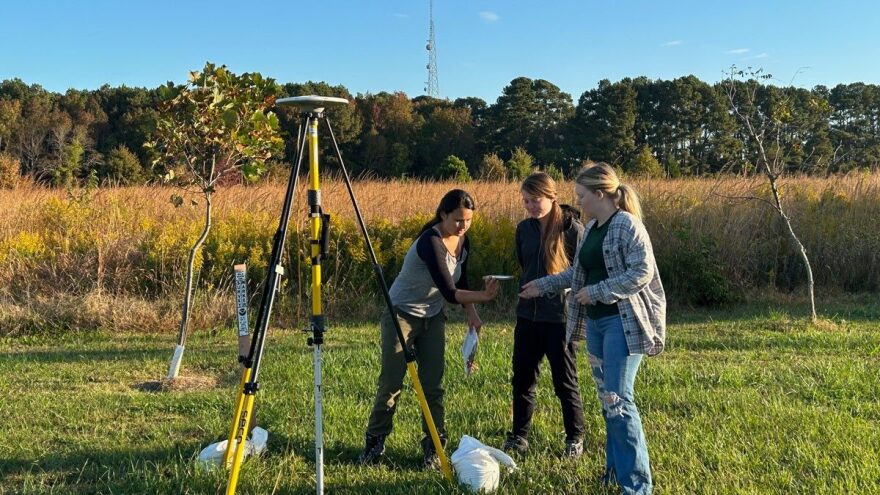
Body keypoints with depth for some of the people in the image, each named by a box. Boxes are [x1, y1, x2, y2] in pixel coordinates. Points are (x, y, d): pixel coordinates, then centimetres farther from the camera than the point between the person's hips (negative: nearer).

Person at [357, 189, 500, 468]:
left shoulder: (463, 242, -4)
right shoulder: (430, 242, -28)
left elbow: (460, 283, 8)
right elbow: (449, 292, -33)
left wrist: (471, 313, -5)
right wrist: (482, 296, -43)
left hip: (433, 317, 6)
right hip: (401, 314, -6)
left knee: (432, 384, 2)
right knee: (391, 382, 0)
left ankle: (433, 447, 12)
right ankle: (374, 442, 18)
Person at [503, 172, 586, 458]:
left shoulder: (572, 228, -11)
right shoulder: (524, 229, 6)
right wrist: (528, 287, 12)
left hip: (560, 316, -5)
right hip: (528, 314, 6)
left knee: (565, 381, 7)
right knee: (522, 378, 11)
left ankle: (575, 438, 24)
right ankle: (519, 436, 25)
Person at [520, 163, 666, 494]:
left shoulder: (626, 224, -12)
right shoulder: (591, 228, 13)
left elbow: (642, 272, -19)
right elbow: (579, 272, 22)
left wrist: (597, 292, -18)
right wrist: (543, 285, 22)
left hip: (622, 323, -8)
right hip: (595, 322, 8)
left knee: (618, 400, -8)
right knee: (606, 398, 13)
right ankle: (615, 468, 26)